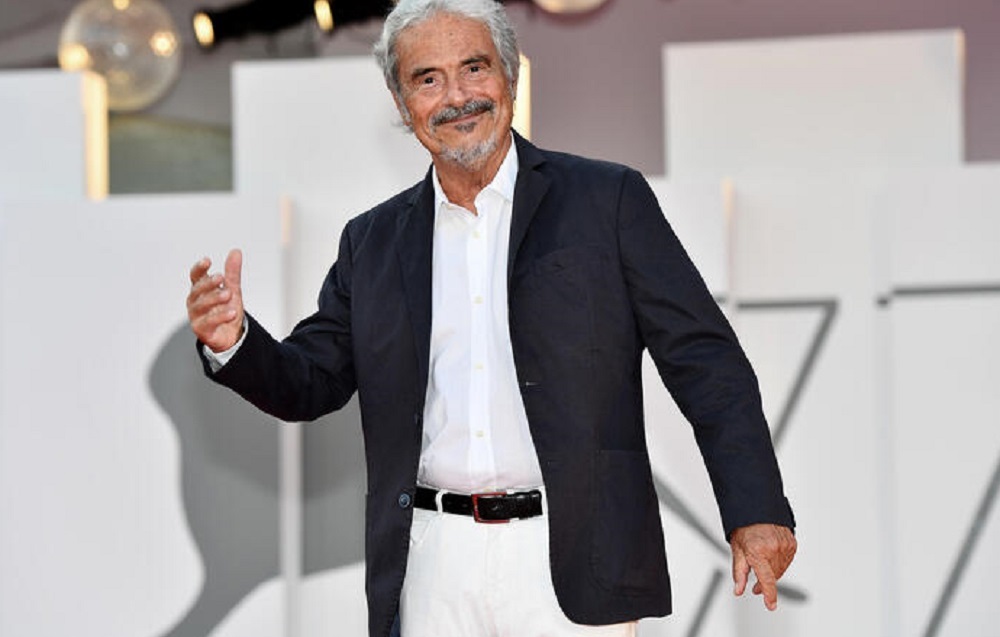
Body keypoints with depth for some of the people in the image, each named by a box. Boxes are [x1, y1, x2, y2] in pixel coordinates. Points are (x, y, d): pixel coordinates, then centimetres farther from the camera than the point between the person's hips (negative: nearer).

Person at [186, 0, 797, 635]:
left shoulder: (608, 200, 3)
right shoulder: (374, 242, 13)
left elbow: (704, 362, 0)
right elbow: (311, 383, 16)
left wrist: (756, 513, -7)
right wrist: (234, 341, -6)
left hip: (574, 564, -3)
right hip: (435, 566, 3)